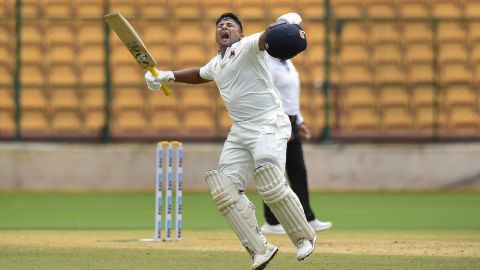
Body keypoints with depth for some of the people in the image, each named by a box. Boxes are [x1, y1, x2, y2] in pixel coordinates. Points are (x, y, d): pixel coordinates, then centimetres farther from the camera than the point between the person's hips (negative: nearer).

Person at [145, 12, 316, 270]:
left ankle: (305, 237, -3)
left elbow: (266, 38, -27)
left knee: (271, 185, -24)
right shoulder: (216, 64, 19)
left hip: (269, 125, -9)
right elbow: (200, 74, 41)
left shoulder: (246, 47, -7)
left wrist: (286, 25, -48)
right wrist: (168, 76, 30)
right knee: (226, 188, -5)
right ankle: (260, 249, -5)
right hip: (240, 131, 9)